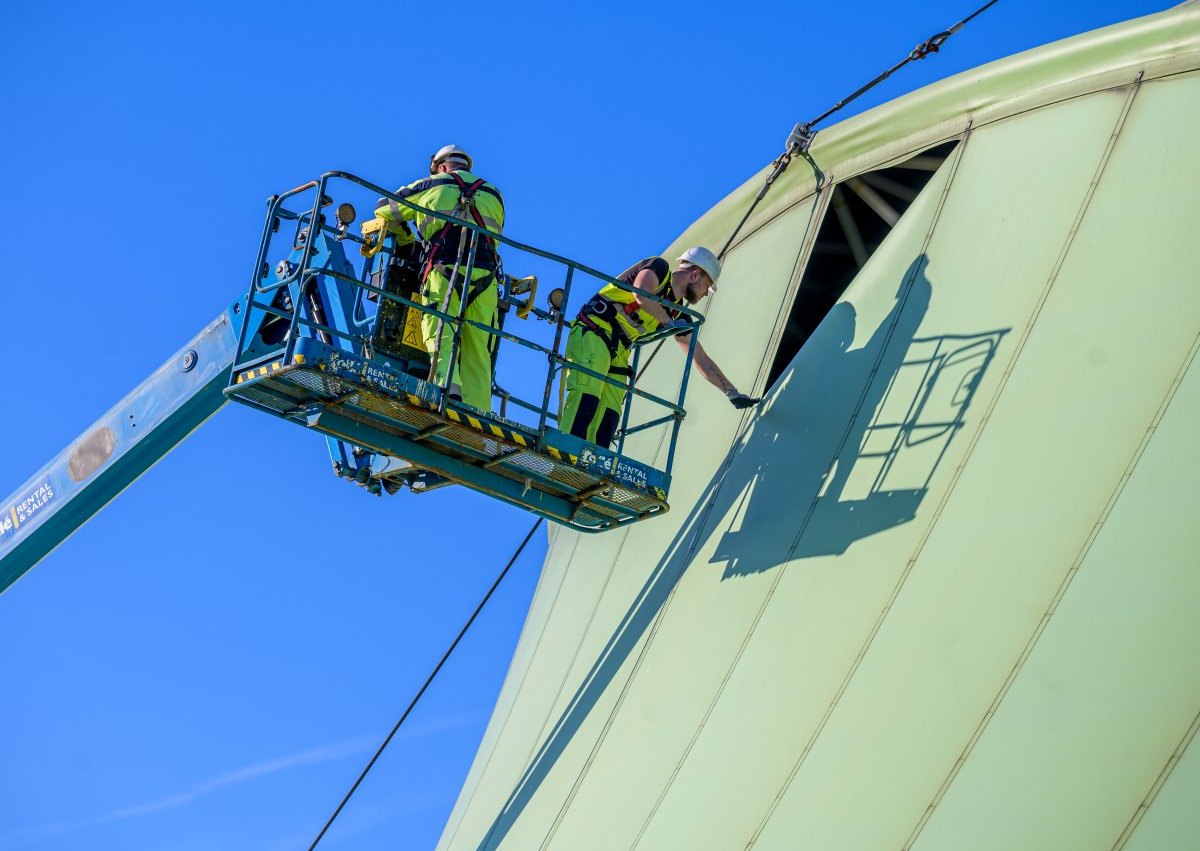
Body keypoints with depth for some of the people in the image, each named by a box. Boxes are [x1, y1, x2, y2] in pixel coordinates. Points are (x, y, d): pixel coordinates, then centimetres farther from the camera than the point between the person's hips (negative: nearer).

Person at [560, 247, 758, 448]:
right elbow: (641, 295, -23)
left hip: (617, 354, 8)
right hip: (592, 335, -8)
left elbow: (702, 360, 24)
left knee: (608, 419, -8)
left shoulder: (679, 313, 19)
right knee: (586, 398, -27)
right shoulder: (658, 267, 0)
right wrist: (669, 322, -8)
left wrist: (733, 393, 24)